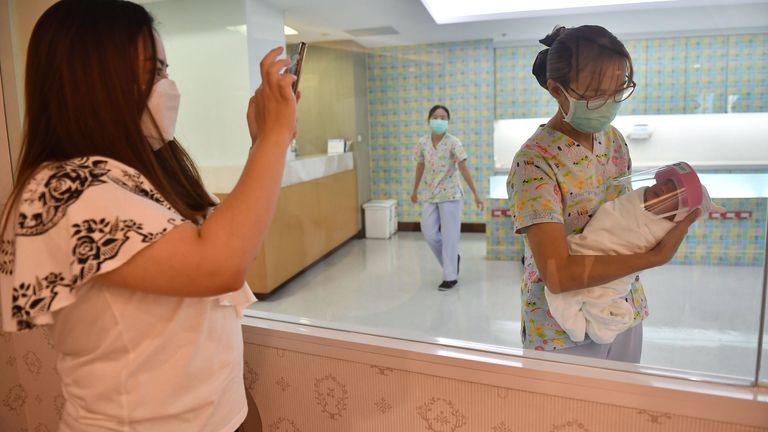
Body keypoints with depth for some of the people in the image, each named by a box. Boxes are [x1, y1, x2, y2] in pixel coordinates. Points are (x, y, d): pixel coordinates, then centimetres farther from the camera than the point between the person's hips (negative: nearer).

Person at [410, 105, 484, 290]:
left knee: (449, 235, -1)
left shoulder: (453, 142, -11)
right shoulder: (423, 142, 1)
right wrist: (415, 191, 20)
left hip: (450, 194, -5)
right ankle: (452, 260, 28)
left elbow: (463, 169, -13)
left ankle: (450, 277, 10)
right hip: (430, 195, 5)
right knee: (429, 234, 4)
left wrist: (476, 194, -14)